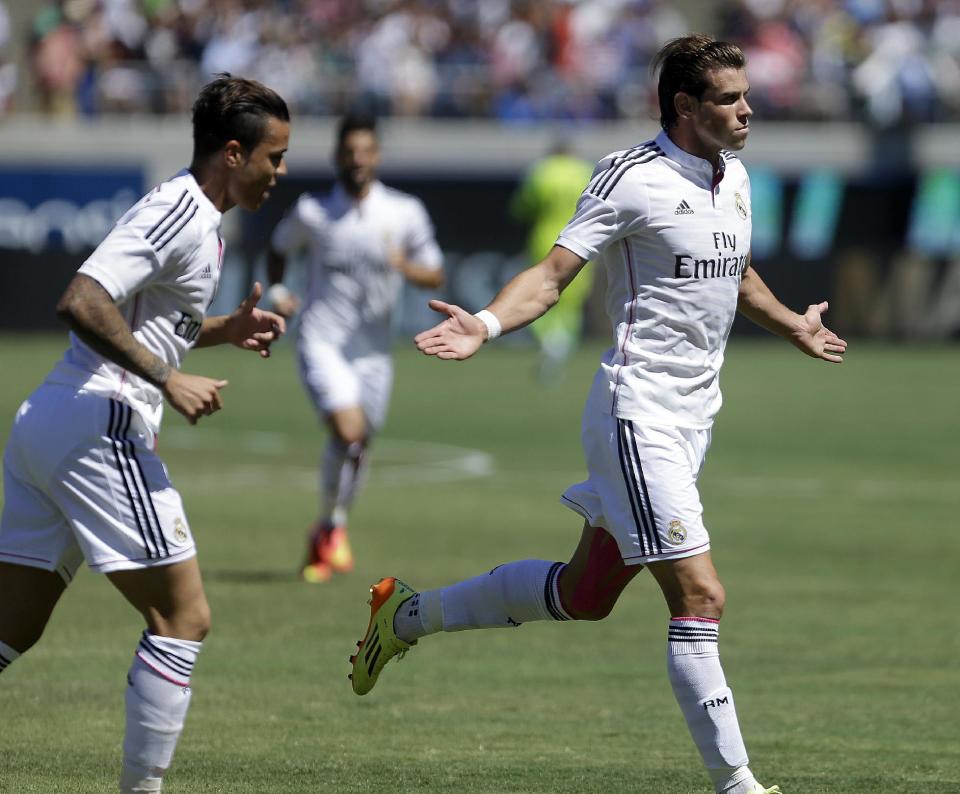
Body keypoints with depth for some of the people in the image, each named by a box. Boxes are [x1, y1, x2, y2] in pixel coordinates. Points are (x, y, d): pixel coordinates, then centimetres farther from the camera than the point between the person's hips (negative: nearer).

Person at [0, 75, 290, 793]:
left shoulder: (200, 221, 19)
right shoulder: (177, 211, -12)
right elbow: (81, 303, -22)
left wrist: (229, 329, 16)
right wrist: (169, 380, -22)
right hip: (98, 428, -10)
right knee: (183, 618, -5)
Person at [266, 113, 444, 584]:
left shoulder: (405, 213, 0)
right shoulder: (312, 213, -2)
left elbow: (435, 275, 4)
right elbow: (279, 248, 17)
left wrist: (405, 267, -17)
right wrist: (276, 290, -1)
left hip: (372, 348, 3)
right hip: (321, 340, -3)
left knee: (358, 448, 9)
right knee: (348, 433, -21)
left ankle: (323, 538, 32)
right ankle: (333, 524, 2)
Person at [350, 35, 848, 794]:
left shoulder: (734, 177, 11)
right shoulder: (633, 178, -13)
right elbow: (554, 271, -17)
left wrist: (797, 327, 44)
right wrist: (486, 325, -33)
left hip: (694, 416, 9)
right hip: (638, 411, -9)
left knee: (585, 594, 15)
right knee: (700, 595, -13)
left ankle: (409, 613, 33)